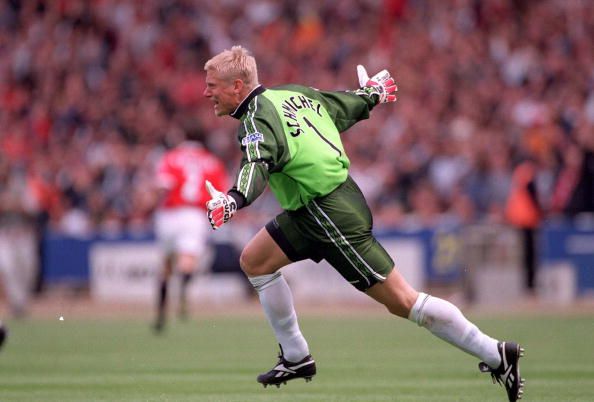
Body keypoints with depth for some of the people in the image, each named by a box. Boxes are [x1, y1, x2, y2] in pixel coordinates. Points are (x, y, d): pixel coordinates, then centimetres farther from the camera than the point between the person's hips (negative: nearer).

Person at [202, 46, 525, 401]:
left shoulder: (257, 121, -19)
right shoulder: (293, 93, 7)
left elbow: (258, 165, -39)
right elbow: (348, 107, 19)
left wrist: (235, 199, -57)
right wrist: (373, 92, 40)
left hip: (333, 216, -10)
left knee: (401, 301, -5)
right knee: (254, 261, 12)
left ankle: (496, 355, 1)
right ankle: (296, 358, 16)